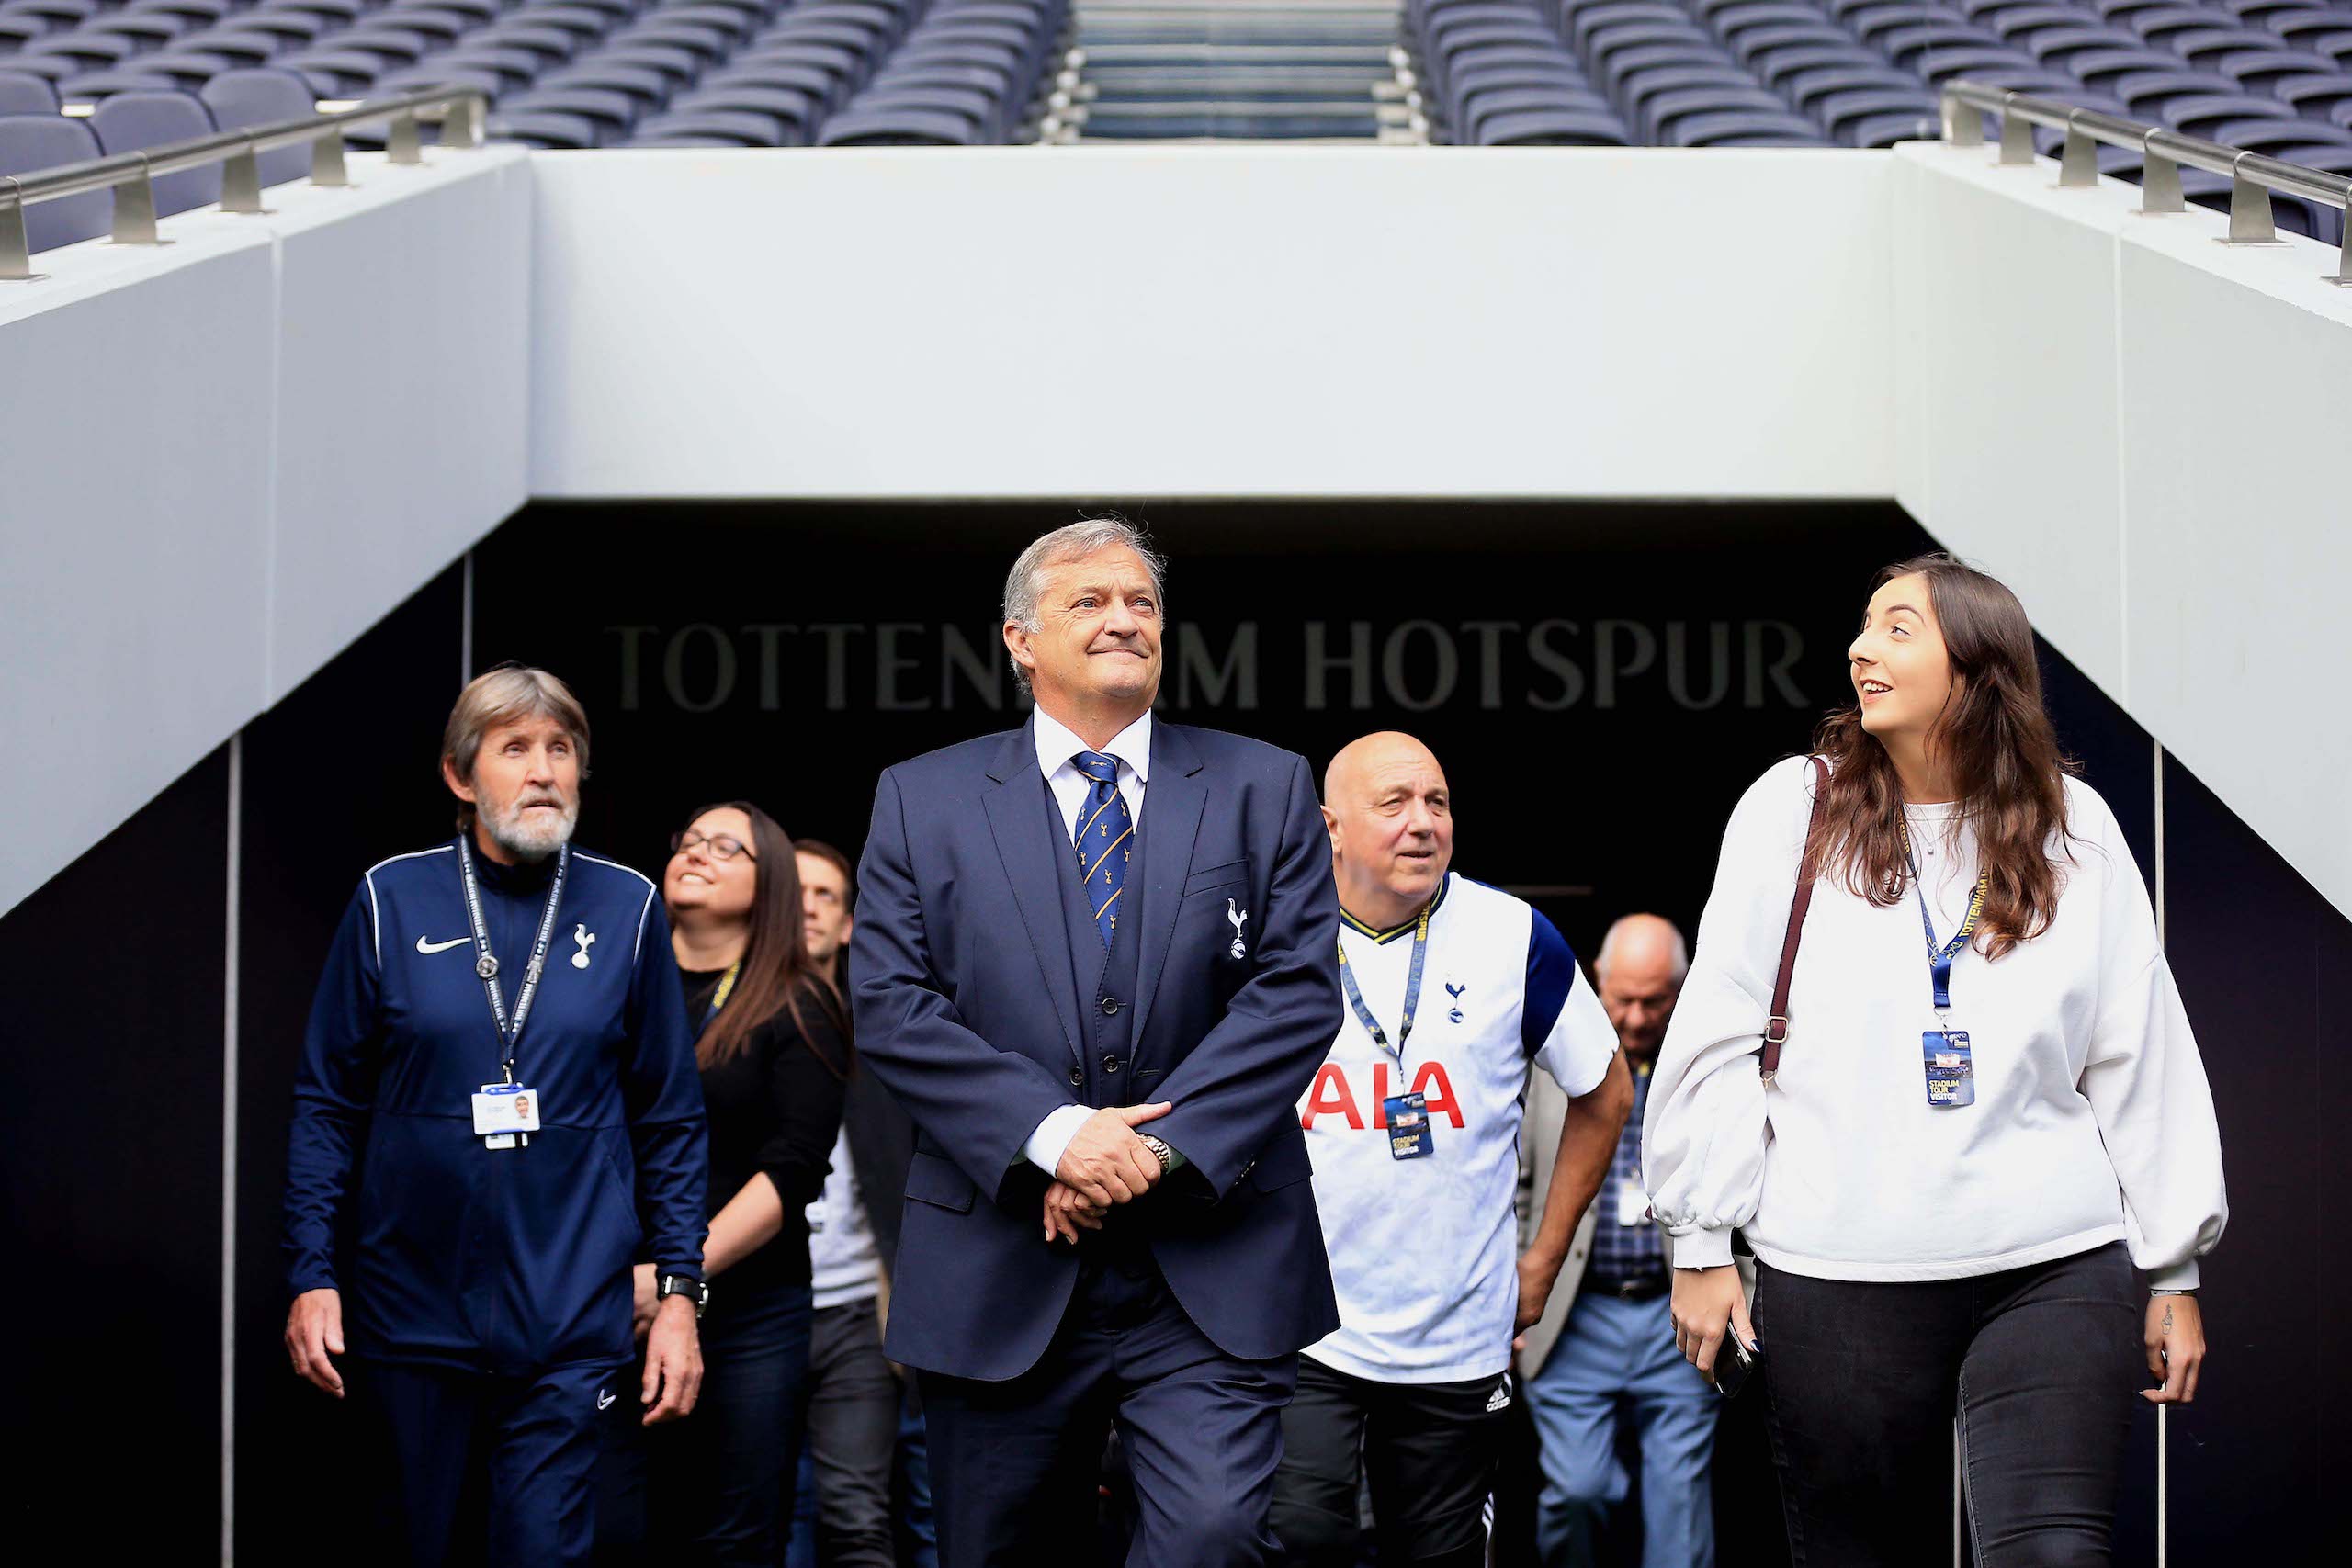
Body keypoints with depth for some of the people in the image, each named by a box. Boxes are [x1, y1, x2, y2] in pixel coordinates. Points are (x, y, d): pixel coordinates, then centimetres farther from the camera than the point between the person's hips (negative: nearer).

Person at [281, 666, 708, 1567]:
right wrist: (312, 1277, -2)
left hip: (568, 1326, -1)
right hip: (411, 1317, 1)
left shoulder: (626, 910, 2)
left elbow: (670, 1120, 6)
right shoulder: (393, 900, 0)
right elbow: (328, 1103, 4)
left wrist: (678, 1292, 0)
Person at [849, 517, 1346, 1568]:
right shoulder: (923, 800, 8)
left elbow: (1298, 993, -1)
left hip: (1211, 1274, 0)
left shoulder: (1263, 789, 9)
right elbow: (889, 1007, -2)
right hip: (997, 1284, 1)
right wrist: (1051, 1132, -15)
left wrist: (1165, 1146, -14)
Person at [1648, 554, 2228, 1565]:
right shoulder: (1794, 810, 2)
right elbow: (1717, 1040, 3)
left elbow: (2141, 1061, 9)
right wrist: (1701, 1246, 0)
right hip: (1836, 1280, 0)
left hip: (2055, 1272, 0)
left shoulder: (2074, 829, 6)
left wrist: (2172, 1272, 9)